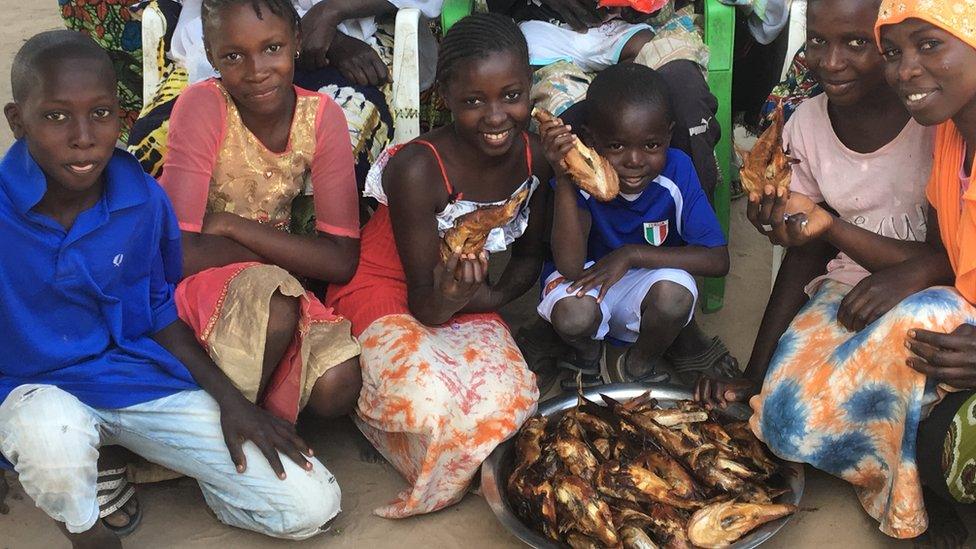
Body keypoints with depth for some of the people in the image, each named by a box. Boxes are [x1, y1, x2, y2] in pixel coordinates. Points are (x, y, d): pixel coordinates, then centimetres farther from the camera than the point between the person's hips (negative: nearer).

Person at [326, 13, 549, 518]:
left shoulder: (534, 157, -11)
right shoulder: (417, 169, -28)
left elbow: (528, 255, 8)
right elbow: (424, 304, -20)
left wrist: (494, 297, -13)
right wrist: (449, 297, -44)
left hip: (464, 298, 5)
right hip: (385, 292, -4)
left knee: (509, 400, -26)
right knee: (430, 404, -33)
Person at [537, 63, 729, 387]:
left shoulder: (677, 170, -19)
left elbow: (718, 260, -20)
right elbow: (570, 266, -31)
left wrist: (631, 254, -26)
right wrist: (563, 177, -40)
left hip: (647, 282, 1)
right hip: (587, 280, -1)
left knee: (676, 291, -32)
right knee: (572, 314, -34)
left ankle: (639, 367, 1)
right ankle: (587, 355, 5)